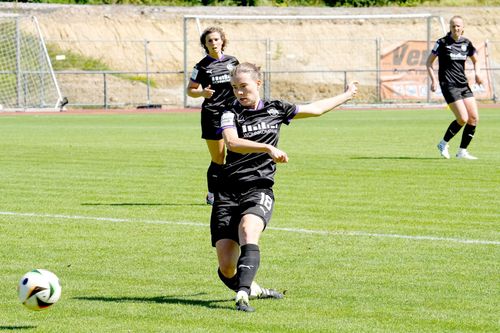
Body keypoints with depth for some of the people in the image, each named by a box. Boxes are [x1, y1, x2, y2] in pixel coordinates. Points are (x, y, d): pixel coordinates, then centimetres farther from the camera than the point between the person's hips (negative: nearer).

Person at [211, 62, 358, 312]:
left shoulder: (275, 110, 14)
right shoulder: (230, 114, 3)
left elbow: (315, 109, 29)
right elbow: (232, 142, -18)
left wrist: (346, 95, 40)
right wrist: (268, 148, -29)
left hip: (259, 189, 0)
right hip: (228, 191, 0)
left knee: (248, 229, -34)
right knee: (226, 267, -7)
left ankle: (243, 295, -43)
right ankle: (252, 289, 24)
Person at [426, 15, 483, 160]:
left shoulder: (466, 43, 7)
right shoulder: (442, 43, -6)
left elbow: (475, 61, 22)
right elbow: (429, 62, -1)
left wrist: (477, 73, 2)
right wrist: (433, 80, -12)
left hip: (463, 85, 6)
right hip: (449, 85, -6)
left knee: (474, 118, -3)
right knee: (463, 118, -14)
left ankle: (462, 151, 7)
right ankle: (443, 144, 7)